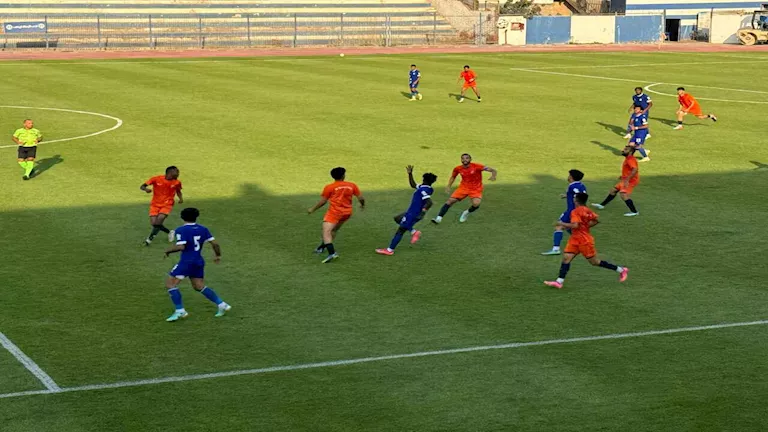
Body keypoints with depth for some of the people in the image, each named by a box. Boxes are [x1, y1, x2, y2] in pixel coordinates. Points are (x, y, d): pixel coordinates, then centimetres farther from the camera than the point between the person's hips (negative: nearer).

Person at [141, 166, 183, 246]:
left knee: (159, 221, -21)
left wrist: (181, 198, -4)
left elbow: (178, 191, 17)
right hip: (155, 204, 0)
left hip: (167, 205, 0)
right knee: (154, 223, -8)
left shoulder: (177, 182, -5)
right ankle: (169, 232, 19)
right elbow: (142, 186, -11)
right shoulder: (156, 179, -13)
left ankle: (150, 239, -5)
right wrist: (146, 189, -34)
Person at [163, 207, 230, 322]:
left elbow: (180, 247, -21)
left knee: (170, 283, 0)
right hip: (199, 262, 7)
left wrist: (168, 250, -4)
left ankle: (180, 311, -6)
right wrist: (218, 255, 23)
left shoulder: (181, 230, -11)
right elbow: (215, 243, 6)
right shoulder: (203, 229, 7)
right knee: (199, 286, 19)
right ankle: (221, 305, 15)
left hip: (186, 262, -7)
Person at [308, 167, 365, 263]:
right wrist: (363, 205, 29)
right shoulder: (352, 185, 5)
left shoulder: (329, 187, -4)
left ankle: (332, 253, -33)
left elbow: (322, 201, 0)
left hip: (334, 212, -6)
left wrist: (312, 209, 14)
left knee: (326, 232, -14)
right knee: (334, 230, 25)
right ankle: (322, 247, 36)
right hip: (347, 212, 6)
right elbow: (361, 198, 7)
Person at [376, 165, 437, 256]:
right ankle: (414, 232, 13)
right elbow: (413, 185, 26)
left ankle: (390, 250, 1)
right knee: (397, 219, 27)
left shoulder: (424, 190, -22)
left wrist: (423, 211, -46)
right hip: (412, 212, 10)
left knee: (400, 230, -4)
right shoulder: (422, 188, 8)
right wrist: (410, 174, 19)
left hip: (413, 214, -10)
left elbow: (429, 202, -35)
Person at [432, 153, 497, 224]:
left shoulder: (476, 166, -18)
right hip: (463, 188, 3)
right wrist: (449, 186, 5)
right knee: (450, 201, -11)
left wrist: (493, 176, -41)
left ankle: (467, 213, 6)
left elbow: (493, 171, -19)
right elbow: (453, 177, 17)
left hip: (476, 189, -3)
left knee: (476, 204, -28)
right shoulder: (458, 169, -6)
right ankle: (439, 218, -3)